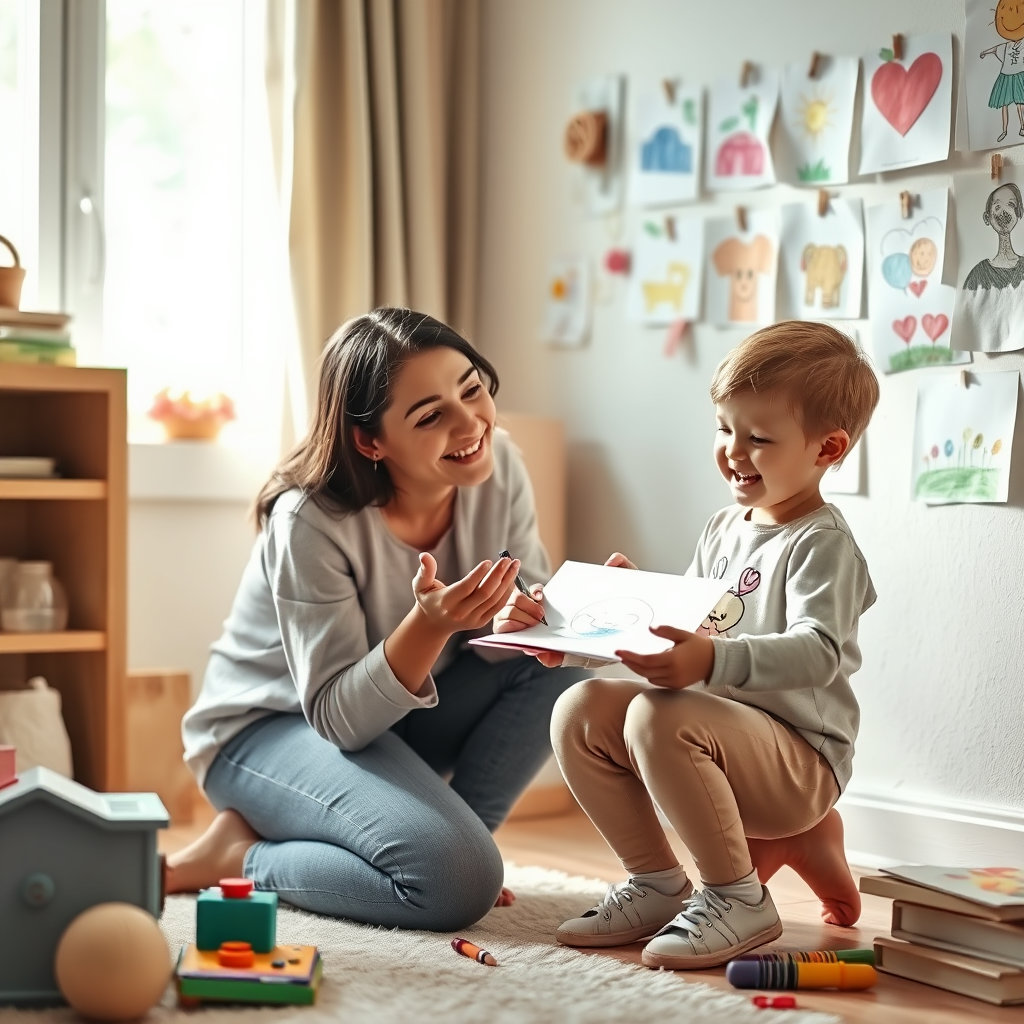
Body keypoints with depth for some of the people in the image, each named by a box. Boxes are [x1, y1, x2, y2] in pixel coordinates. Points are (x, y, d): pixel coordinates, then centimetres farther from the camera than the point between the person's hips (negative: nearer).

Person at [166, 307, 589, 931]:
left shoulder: (497, 467, -13)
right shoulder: (311, 522, -28)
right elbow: (338, 719, -25)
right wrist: (429, 623, -42)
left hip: (397, 715, 6)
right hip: (269, 725, -6)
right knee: (460, 881, -27)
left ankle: (445, 832, -4)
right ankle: (238, 856, -6)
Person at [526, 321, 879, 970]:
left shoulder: (822, 544, -12)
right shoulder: (724, 531, 14)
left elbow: (819, 654, -27)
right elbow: (688, 626, 26)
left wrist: (712, 661, -41)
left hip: (801, 761, -9)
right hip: (717, 731, 9)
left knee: (658, 717, -33)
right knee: (581, 710, -6)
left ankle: (737, 899, -18)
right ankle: (657, 884, 4)